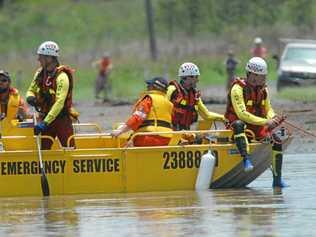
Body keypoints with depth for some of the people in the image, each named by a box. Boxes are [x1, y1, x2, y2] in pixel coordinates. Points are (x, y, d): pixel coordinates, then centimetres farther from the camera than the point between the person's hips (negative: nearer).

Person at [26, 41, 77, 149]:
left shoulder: (61, 76, -18)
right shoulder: (40, 74, 5)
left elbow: (59, 103, -24)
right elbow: (31, 90, 18)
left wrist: (45, 122, -30)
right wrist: (30, 97, -9)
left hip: (62, 119, -6)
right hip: (45, 117, 6)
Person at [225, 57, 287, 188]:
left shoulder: (263, 90, 7)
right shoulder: (238, 88, -16)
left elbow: (268, 110, 13)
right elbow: (242, 114, -25)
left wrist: (274, 119, -13)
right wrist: (265, 122, -30)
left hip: (257, 128, 6)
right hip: (239, 128, -6)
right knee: (239, 124, -39)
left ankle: (277, 179, -9)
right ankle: (246, 159, -53)